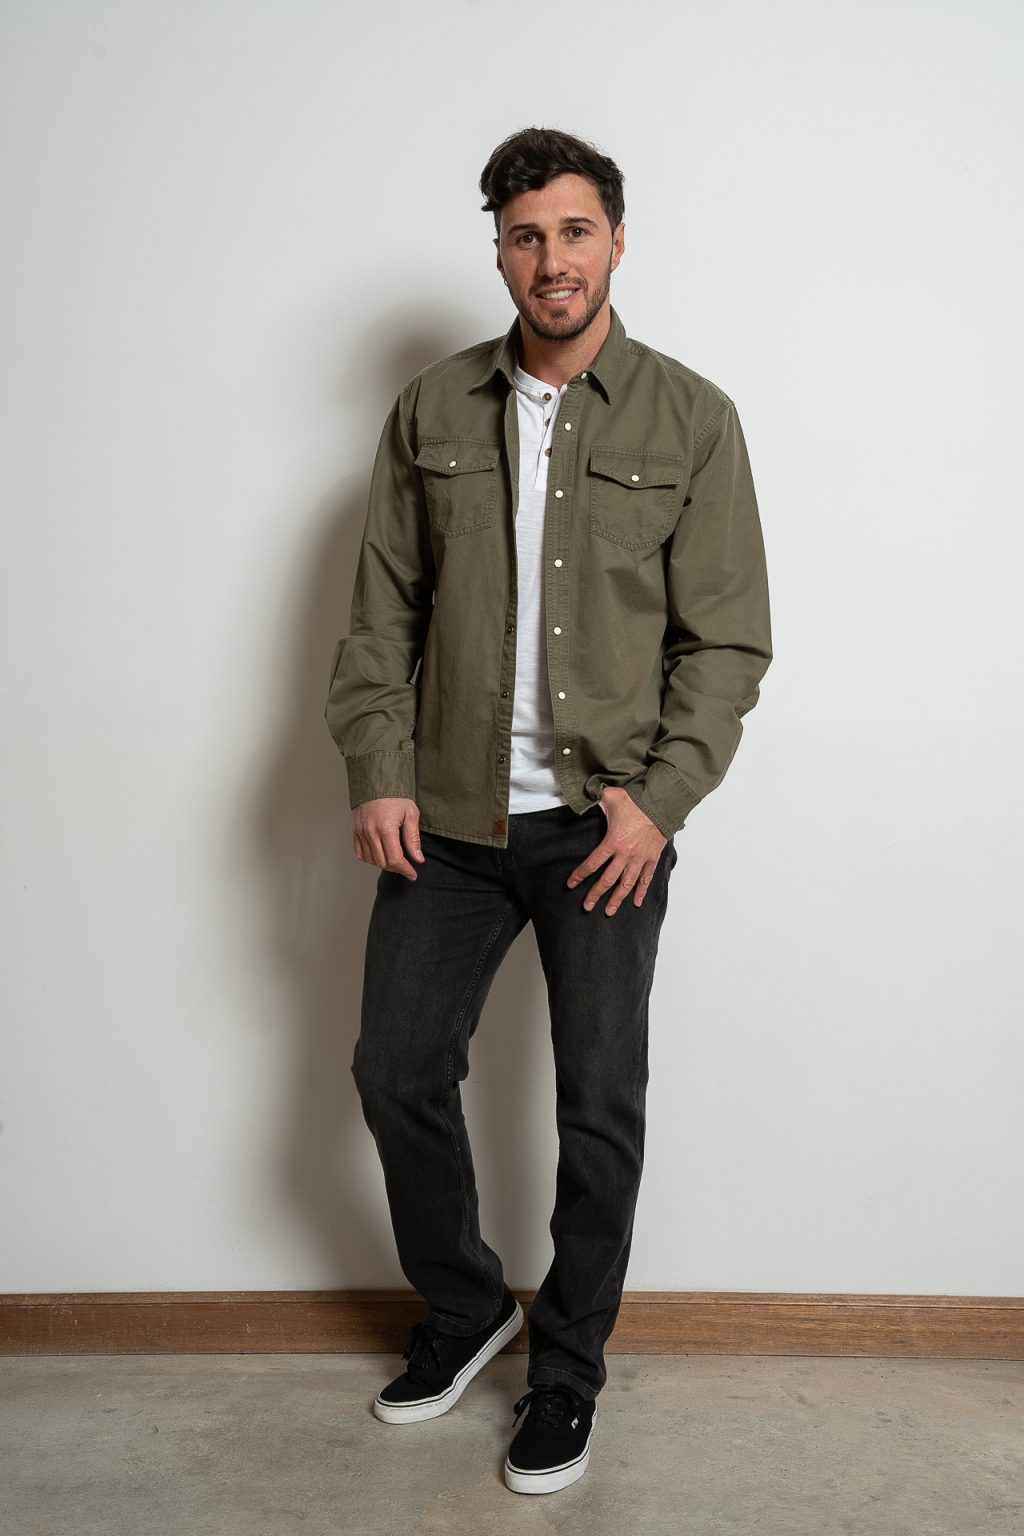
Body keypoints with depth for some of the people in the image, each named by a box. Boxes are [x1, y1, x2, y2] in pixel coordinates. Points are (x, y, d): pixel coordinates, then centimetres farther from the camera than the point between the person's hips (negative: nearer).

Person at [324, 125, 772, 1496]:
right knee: (398, 1072, 7)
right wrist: (378, 773, -4)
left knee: (601, 1108, 4)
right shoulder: (433, 412, 6)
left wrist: (660, 793, -13)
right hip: (448, 817, 3)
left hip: (607, 821, -2)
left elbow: (728, 638, -2)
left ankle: (568, 1369, 26)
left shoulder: (691, 419, -1)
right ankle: (464, 1308, 33)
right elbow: (383, 611, 7)